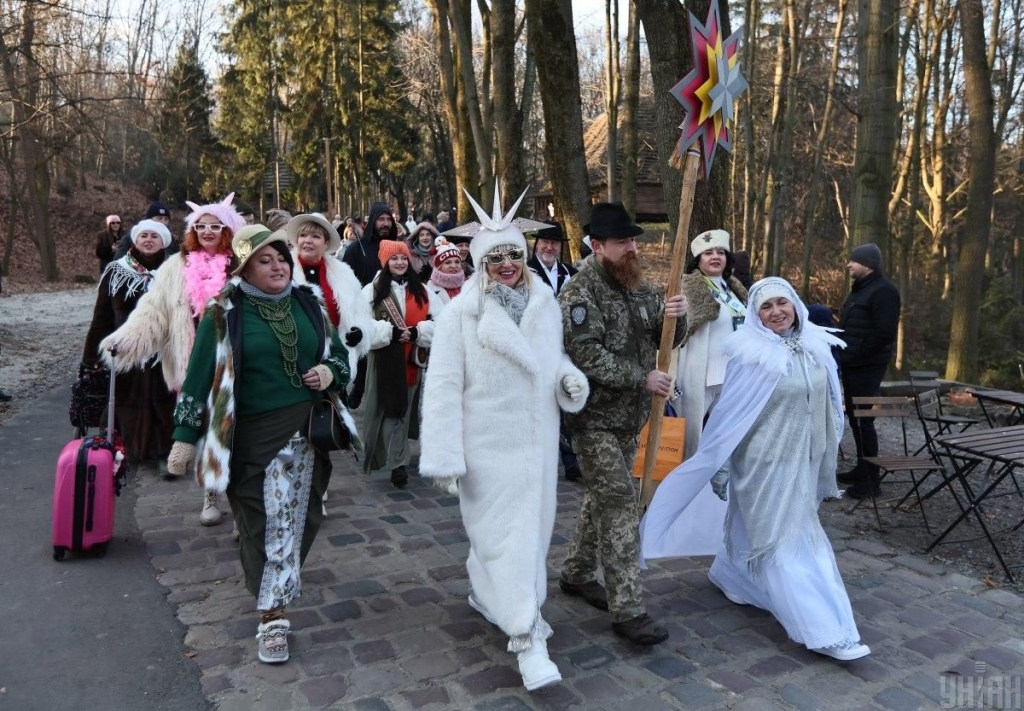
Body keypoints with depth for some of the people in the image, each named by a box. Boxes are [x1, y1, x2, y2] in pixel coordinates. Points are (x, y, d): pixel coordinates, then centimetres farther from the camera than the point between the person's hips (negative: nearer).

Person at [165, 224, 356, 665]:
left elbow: (339, 354, 17)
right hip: (253, 435, -3)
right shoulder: (225, 314, -4)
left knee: (296, 517, 6)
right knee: (262, 520, 0)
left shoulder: (308, 303, 7)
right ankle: (272, 615, 10)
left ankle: (274, 612, 24)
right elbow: (199, 376, -3)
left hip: (305, 429, 4)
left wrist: (331, 372, -6)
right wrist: (185, 436, -5)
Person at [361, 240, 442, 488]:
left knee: (405, 409, 4)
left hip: (412, 360, 3)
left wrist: (417, 332, -12)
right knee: (389, 409, 0)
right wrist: (390, 332, -18)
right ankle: (397, 463, 11)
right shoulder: (373, 290, 0)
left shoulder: (421, 291, 9)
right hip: (384, 360, -2)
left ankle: (396, 461, 11)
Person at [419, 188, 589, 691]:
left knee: (532, 528, 17)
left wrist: (570, 377, -7)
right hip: (489, 445, -5)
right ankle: (527, 637, 7)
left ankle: (485, 593, 42)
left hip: (537, 441, 6)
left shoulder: (546, 303, 2)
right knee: (505, 534, -2)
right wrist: (445, 457, -16)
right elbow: (443, 386, -13)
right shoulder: (461, 312, -12)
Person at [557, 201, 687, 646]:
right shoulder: (580, 291, -13)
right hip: (595, 416, -8)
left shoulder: (639, 285, 10)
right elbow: (586, 355, -22)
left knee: (603, 499, 17)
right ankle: (627, 609, -2)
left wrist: (674, 317, -12)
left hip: (629, 414, 8)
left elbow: (666, 341, 10)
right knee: (620, 505, -8)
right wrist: (641, 378, -22)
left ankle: (577, 574, 34)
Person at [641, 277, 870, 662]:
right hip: (768, 459, -6)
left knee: (757, 525, 20)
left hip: (804, 457, 7)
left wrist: (827, 455, 15)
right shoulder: (751, 354, -15)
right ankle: (823, 630, 3)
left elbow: (828, 402, 11)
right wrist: (718, 465, -9)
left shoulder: (816, 345, 2)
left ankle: (729, 575, 43)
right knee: (785, 538, -2)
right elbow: (731, 413, -12)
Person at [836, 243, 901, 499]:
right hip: (852, 365, 10)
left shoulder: (883, 291, -14)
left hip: (867, 367, -10)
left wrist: (854, 354, -19)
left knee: (863, 419, -7)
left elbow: (884, 332, -22)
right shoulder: (860, 288, 17)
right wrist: (843, 354, 10)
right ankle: (862, 469, 26)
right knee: (854, 417, 15)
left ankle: (870, 479, 1)